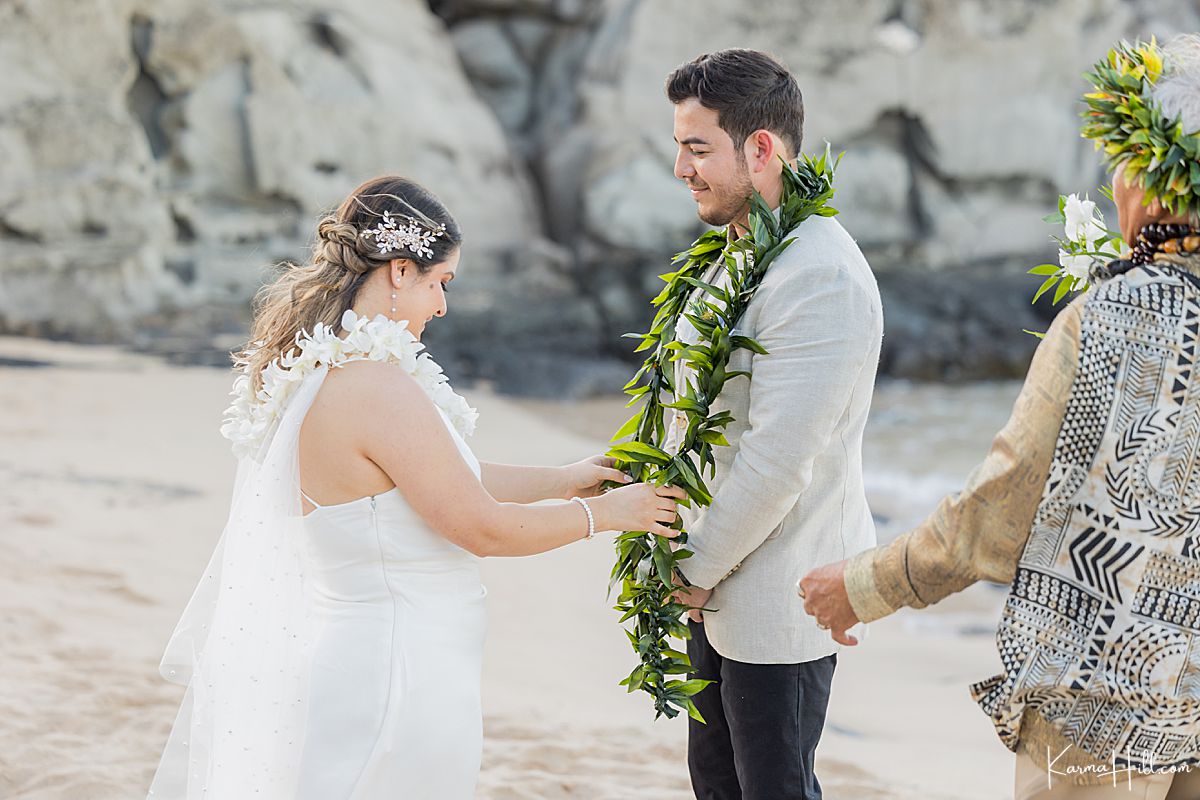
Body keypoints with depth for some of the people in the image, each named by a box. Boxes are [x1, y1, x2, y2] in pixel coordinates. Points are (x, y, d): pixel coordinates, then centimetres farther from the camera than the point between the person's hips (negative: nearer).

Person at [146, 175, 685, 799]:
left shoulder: (311, 370, 5)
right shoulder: (379, 389, -24)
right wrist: (606, 513, -2)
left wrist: (561, 480, 21)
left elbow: (443, 480, 16)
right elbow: (482, 528, -16)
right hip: (392, 674, -9)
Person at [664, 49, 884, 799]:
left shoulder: (820, 278, -24)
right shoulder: (741, 248, 8)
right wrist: (691, 557, 11)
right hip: (726, 582, 9)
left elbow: (778, 460, -25)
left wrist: (699, 569, -14)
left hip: (783, 594, -9)